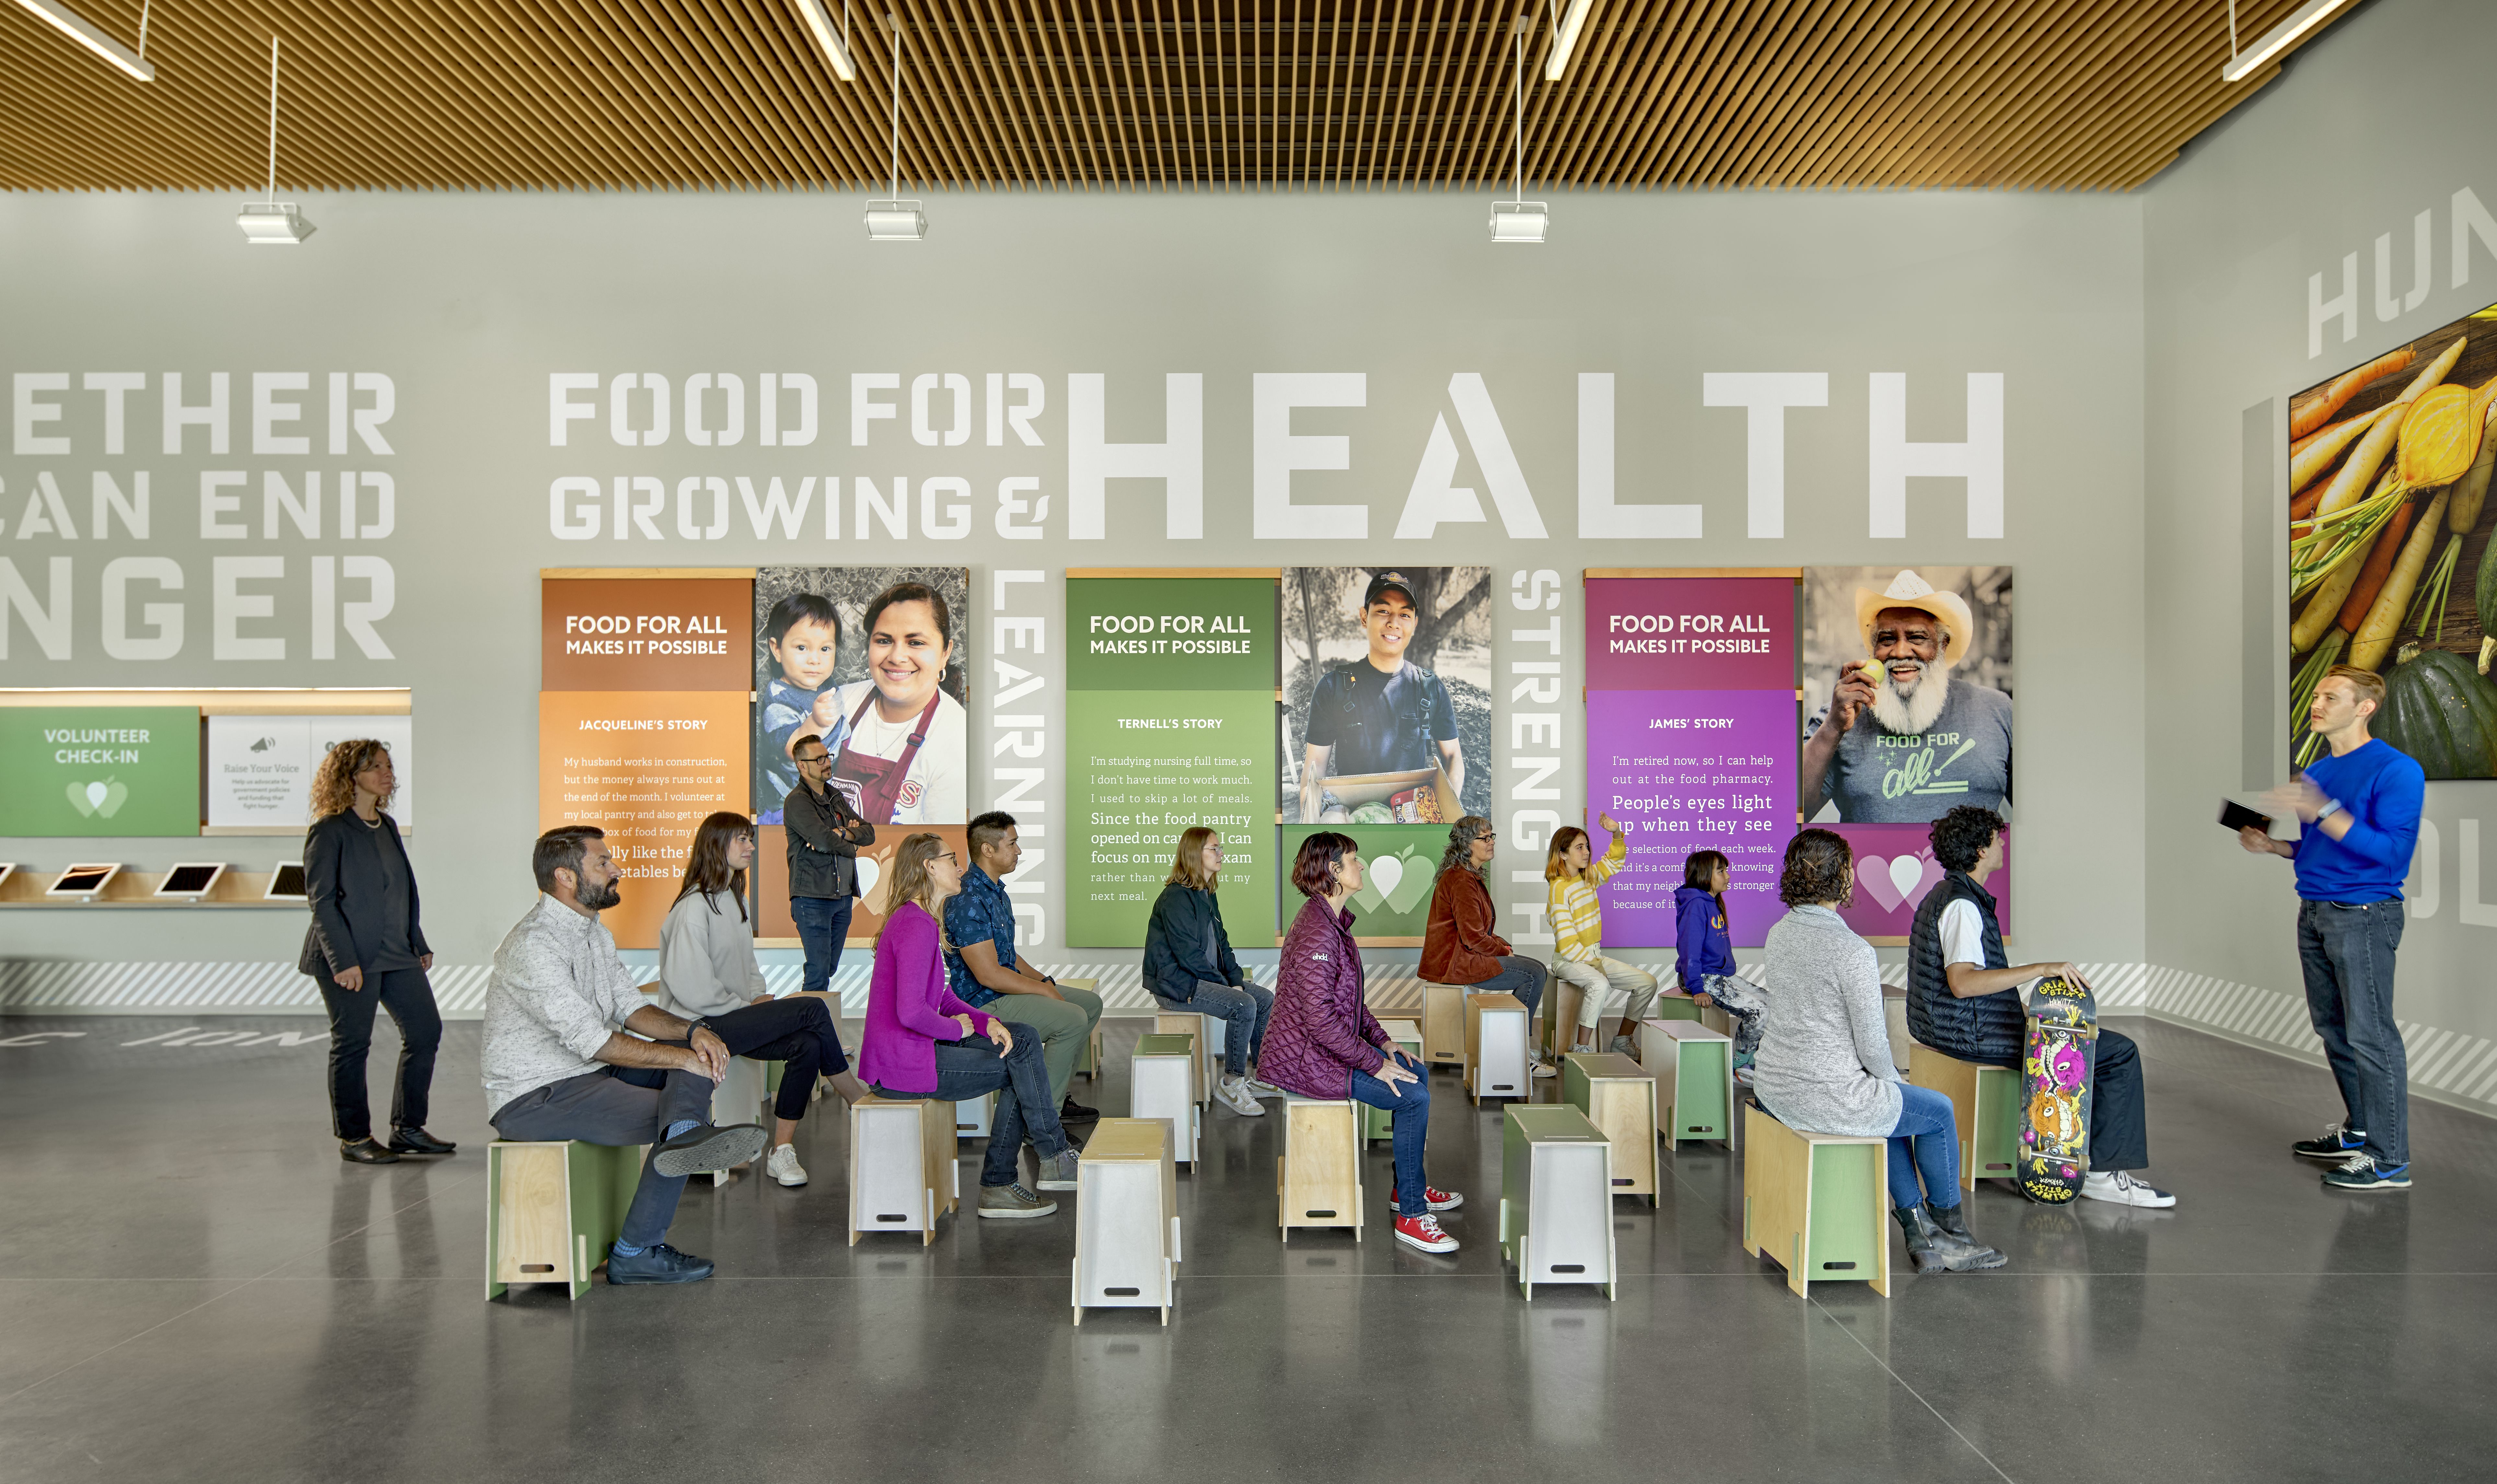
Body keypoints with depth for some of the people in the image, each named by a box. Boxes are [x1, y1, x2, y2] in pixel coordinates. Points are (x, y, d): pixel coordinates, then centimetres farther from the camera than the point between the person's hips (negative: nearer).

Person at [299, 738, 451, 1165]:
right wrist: (344, 961, -19)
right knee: (352, 1044, 2)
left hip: (397, 953, 8)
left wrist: (419, 943, 15)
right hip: (350, 957, -8)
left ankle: (408, 1129, 17)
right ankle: (354, 1138, 15)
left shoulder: (387, 826, 14)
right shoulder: (329, 831, -9)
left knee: (426, 1030, 6)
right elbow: (321, 900, -13)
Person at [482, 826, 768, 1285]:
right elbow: (591, 1040, -26)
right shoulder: (533, 944, -21)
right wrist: (681, 1058, -20)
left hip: (590, 1072, 10)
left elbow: (631, 1008, 10)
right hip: (534, 1098, -10)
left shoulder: (594, 931, 12)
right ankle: (635, 1254, -14)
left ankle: (686, 1132, -36)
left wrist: (692, 1032, -9)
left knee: (700, 1046, -6)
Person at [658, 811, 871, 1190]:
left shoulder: (733, 899, 18)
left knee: (809, 1043, -18)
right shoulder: (695, 906, -12)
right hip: (702, 1027, -8)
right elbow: (689, 986, -18)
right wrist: (748, 1006, -11)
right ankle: (852, 1092, -1)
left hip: (734, 1018, 8)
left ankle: (781, 1152, -12)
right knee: (814, 1009, -20)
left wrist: (760, 998, 5)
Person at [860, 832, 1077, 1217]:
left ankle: (999, 1185, 7)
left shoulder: (920, 921, 15)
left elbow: (944, 1000, 18)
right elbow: (910, 1012, -29)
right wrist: (958, 1029, -11)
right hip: (902, 1066, -10)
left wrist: (987, 1023, 0)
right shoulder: (916, 926, -19)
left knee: (1022, 1045, 7)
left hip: (911, 1050, 10)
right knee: (1021, 1060, -5)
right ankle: (1055, 1157, 15)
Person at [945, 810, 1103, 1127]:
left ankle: (1058, 1092, 15)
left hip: (1008, 987, 11)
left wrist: (1043, 979, 7)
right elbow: (989, 974, -25)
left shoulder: (995, 890, 12)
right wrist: (1044, 990, -16)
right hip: (983, 1002, -11)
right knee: (1072, 1018, -23)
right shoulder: (968, 901, -23)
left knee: (1091, 1003, 11)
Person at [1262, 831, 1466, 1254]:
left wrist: (1381, 1040, 9)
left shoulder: (1332, 921, 9)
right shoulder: (1317, 933, -25)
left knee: (1416, 1072, 15)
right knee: (1413, 1096, -14)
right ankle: (1411, 1215, -5)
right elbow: (1320, 1018, -28)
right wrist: (1374, 1063, -21)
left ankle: (1407, 1186, 25)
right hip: (1306, 1059, -11)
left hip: (1327, 1045, 11)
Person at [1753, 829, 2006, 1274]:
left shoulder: (1779, 933, 2)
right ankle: (1952, 1232, 40)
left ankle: (1923, 1236, 34)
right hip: (1829, 1099, -8)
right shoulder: (1853, 951, -23)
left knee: (1893, 1104, 31)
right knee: (1939, 1111, 18)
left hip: (1774, 1089, 8)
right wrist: (1892, 1079, 5)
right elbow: (1873, 1045, -17)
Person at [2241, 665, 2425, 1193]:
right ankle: (2359, 1131, 28)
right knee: (2333, 1029, 15)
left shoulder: (2396, 770, -11)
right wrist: (2273, 846, 5)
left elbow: (2393, 852, -20)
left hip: (2363, 915, -8)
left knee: (2370, 1035, -7)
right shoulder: (2316, 773, 14)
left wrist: (2322, 812, -25)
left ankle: (2390, 1161, 0)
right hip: (2314, 912, 8)